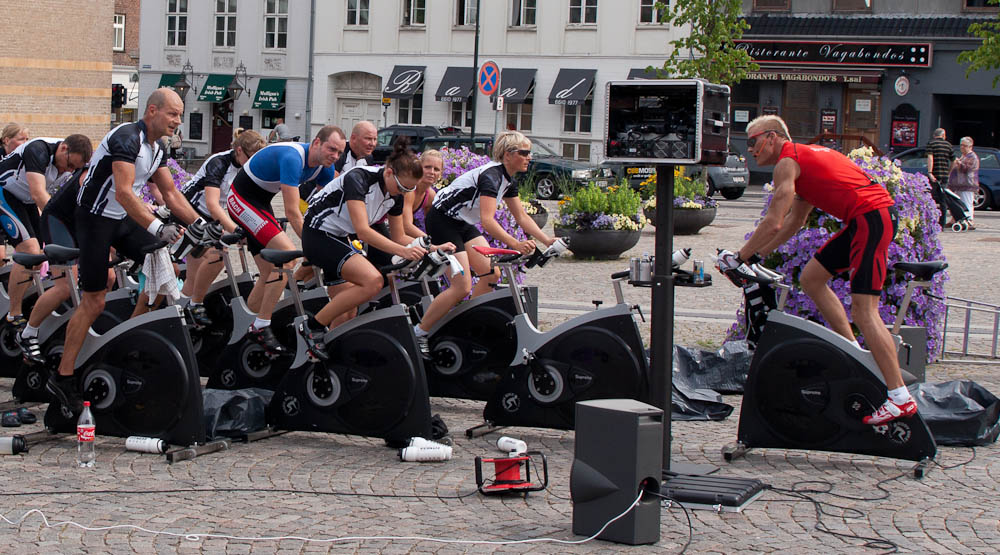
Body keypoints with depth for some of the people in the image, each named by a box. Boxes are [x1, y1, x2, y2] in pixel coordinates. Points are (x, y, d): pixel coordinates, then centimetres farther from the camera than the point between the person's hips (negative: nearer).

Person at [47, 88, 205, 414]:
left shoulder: (157, 149, 6)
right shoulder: (127, 138, -24)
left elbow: (171, 194, 11)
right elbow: (123, 192, -34)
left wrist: (199, 224, -1)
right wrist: (157, 228, -41)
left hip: (124, 218, 9)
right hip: (95, 218, -9)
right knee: (94, 301, -9)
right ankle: (62, 378, -3)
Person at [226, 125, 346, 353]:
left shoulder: (323, 165, -4)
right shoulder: (293, 157, -31)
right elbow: (292, 212, -33)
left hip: (260, 204, 9)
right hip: (242, 199, -9)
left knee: (271, 272, 7)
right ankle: (262, 328, -17)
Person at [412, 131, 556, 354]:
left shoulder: (507, 179, 4)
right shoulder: (491, 175, -26)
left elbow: (522, 217, 10)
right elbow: (487, 220, -36)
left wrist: (547, 241, 0)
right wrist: (516, 245, -44)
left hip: (463, 223, 10)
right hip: (441, 220, -10)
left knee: (492, 274, 0)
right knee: (462, 287, -15)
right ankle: (418, 333, -7)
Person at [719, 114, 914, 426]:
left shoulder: (787, 161, -6)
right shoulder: (802, 156, 24)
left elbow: (774, 222, -13)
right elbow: (794, 221, 28)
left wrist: (738, 257, -3)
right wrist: (755, 256, 26)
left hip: (872, 219, -10)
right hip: (864, 221, 10)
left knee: (863, 309, -13)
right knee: (811, 278, 16)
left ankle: (900, 398, -15)